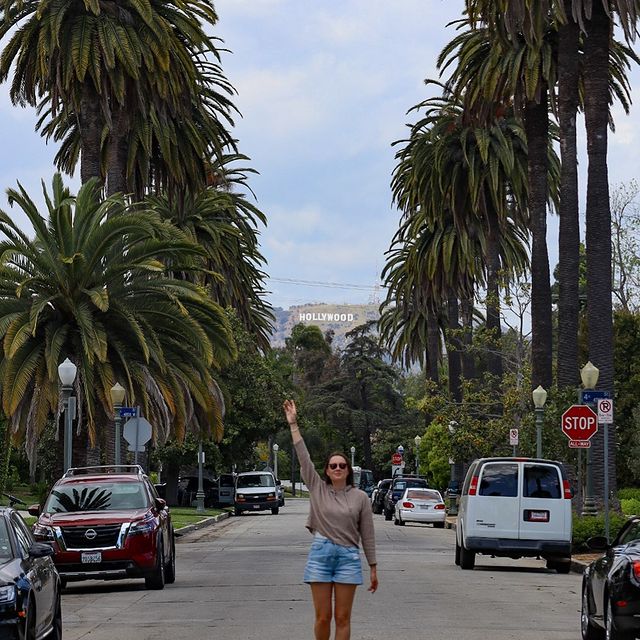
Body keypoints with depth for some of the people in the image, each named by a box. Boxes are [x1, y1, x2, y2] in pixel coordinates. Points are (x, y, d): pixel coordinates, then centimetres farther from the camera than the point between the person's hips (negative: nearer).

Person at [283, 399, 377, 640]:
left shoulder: (360, 497, 4)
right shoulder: (318, 489, 6)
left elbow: (367, 534, 5)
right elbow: (303, 457, 1)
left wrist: (373, 568, 4)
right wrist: (293, 424, -4)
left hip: (348, 558, 0)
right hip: (320, 555, 0)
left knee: (342, 618, 1)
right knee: (322, 617, 1)